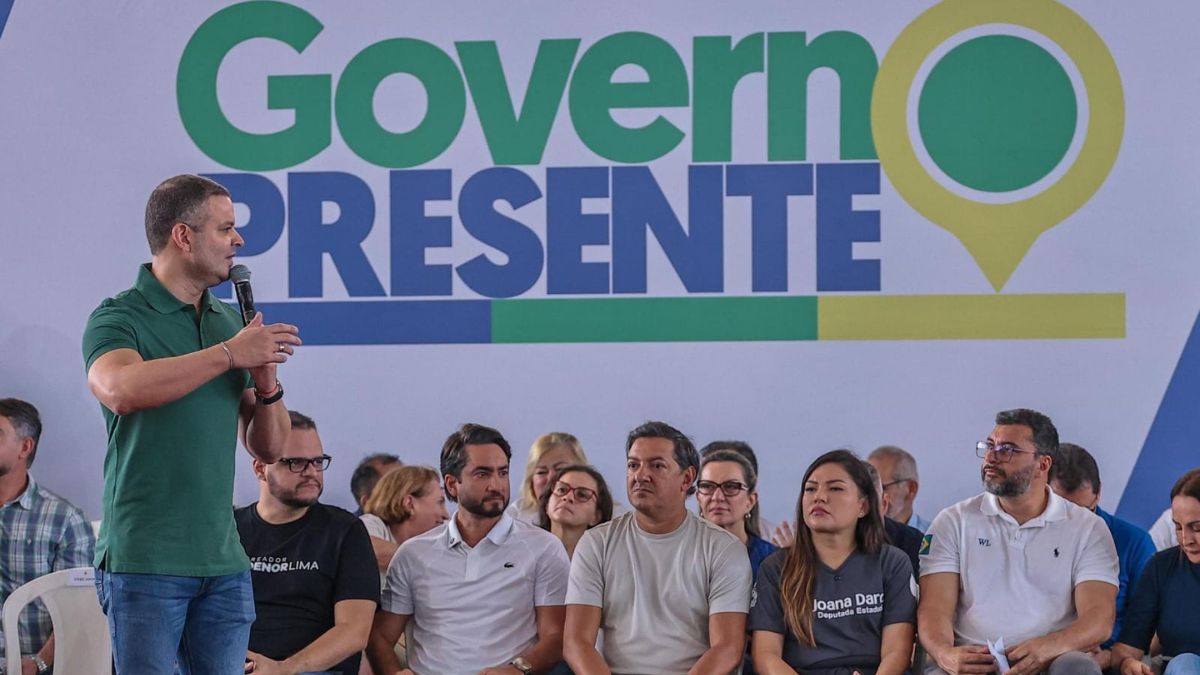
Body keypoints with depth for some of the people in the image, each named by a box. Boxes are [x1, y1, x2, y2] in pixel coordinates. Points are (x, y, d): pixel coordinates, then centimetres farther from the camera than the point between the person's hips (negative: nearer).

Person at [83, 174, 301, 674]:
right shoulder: (119, 318, -3)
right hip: (145, 561, -6)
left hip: (223, 563, 6)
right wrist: (229, 354, -21)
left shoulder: (228, 322, 14)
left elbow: (268, 449, 17)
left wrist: (266, 383, -4)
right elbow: (120, 389, -27)